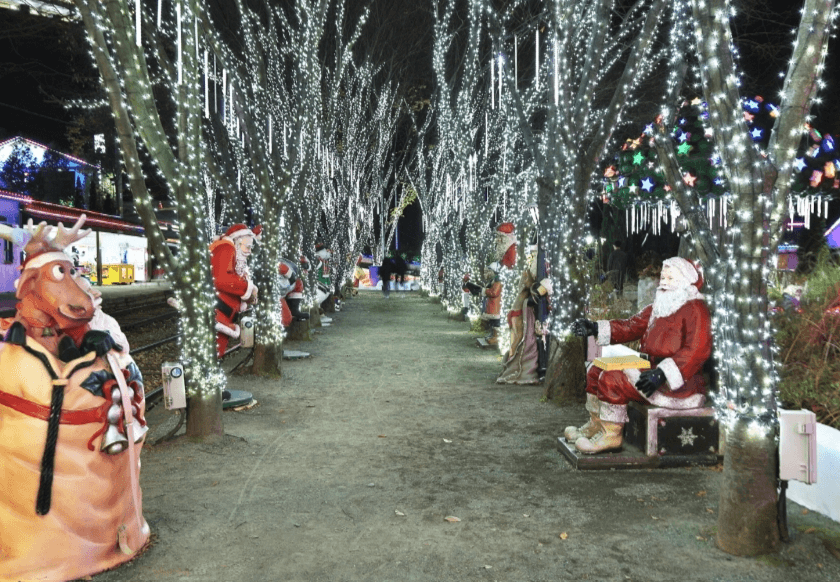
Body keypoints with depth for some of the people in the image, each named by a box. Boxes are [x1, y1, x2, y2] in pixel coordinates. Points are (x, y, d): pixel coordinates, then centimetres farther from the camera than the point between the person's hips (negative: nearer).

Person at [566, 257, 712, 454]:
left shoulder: (695, 309, -11)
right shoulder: (659, 307, 18)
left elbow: (697, 351, -22)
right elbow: (632, 326, 17)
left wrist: (662, 373, -33)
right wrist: (595, 328, 4)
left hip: (679, 383, -10)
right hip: (651, 369, 10)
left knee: (612, 378, -24)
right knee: (596, 371, 9)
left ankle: (611, 435, -13)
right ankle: (595, 425, 13)